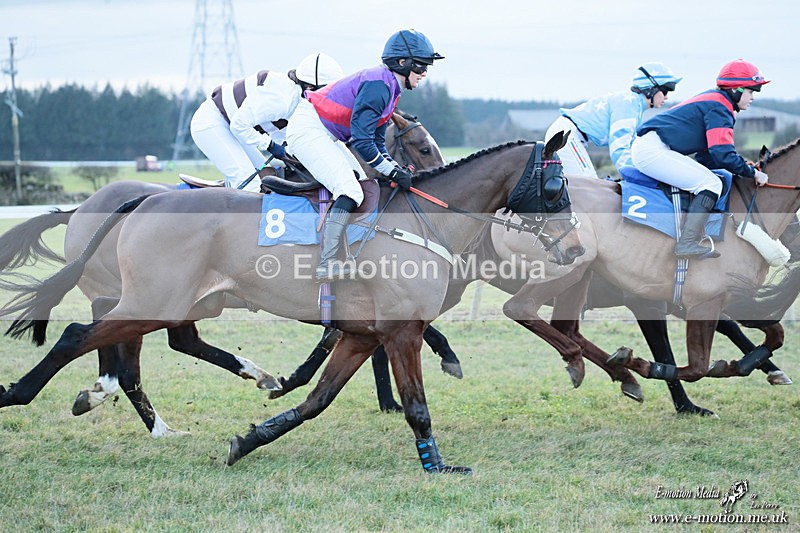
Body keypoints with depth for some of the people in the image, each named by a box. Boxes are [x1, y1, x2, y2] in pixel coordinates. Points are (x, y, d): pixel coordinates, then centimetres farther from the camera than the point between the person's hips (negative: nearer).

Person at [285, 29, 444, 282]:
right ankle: (326, 265, -26)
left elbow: (377, 141, 17)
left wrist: (396, 169, 3)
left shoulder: (391, 88, 11)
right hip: (308, 128, -11)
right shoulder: (378, 85, -21)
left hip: (327, 135, 11)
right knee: (349, 191, -21)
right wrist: (392, 171, -17)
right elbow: (361, 141, -25)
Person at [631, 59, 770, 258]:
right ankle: (687, 244, -24)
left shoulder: (713, 101, 21)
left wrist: (742, 166, 10)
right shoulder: (719, 107, -11)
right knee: (711, 183, -15)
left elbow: (706, 157, 20)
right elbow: (723, 155, -20)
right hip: (652, 149, -11)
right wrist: (752, 172, -7)